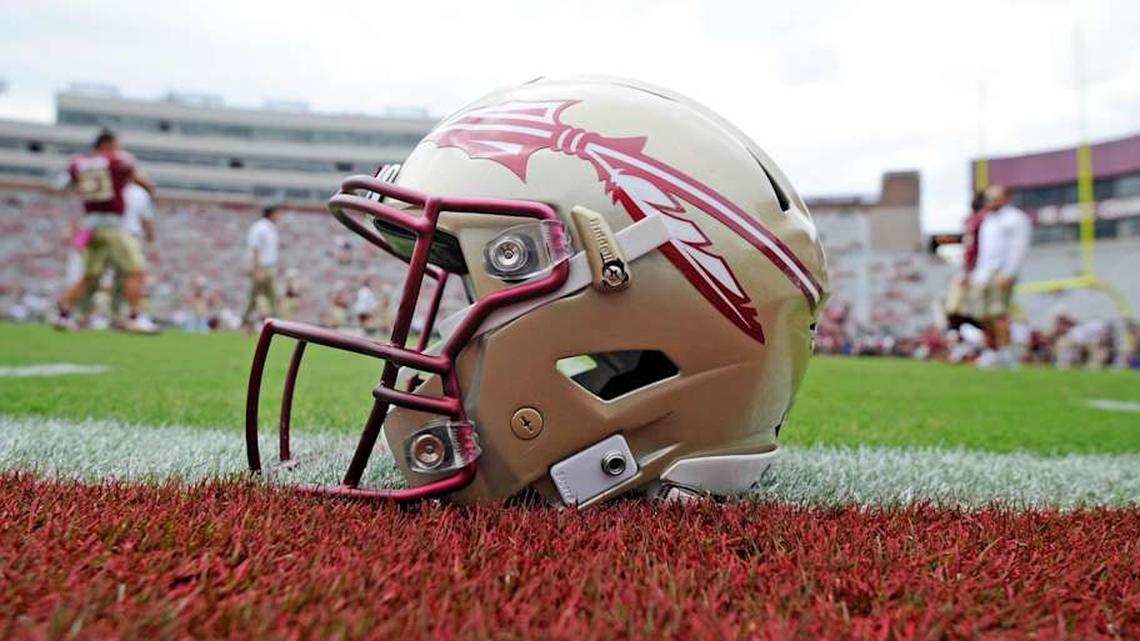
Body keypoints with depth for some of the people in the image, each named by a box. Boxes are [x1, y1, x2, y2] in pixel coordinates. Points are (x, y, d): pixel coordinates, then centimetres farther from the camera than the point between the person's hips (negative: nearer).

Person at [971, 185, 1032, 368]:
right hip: (983, 275, 8)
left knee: (999, 313, -14)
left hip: (1001, 273, -8)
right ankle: (994, 350, 9)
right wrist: (976, 273, 20)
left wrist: (1007, 274, -19)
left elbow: (1018, 249, -10)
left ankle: (1004, 353, -14)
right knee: (985, 317, 3)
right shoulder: (987, 220, 24)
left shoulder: (1016, 219, -1)